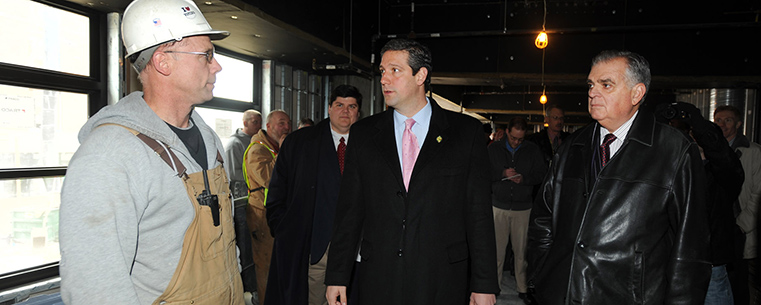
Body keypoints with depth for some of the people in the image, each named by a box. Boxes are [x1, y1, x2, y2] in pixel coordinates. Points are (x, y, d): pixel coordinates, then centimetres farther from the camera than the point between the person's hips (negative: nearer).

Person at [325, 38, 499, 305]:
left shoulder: (467, 131, -1)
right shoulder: (363, 133, 5)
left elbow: (478, 213, -3)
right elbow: (349, 210, 5)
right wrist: (337, 276, 2)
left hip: (443, 283, -1)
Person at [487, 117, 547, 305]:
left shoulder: (533, 150, 6)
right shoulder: (494, 149, 5)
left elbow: (542, 174, 3)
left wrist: (524, 179, -13)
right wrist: (502, 174, -15)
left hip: (523, 207, 0)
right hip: (499, 207, 0)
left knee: (521, 250, 4)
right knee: (497, 249, 0)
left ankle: (522, 288, 17)